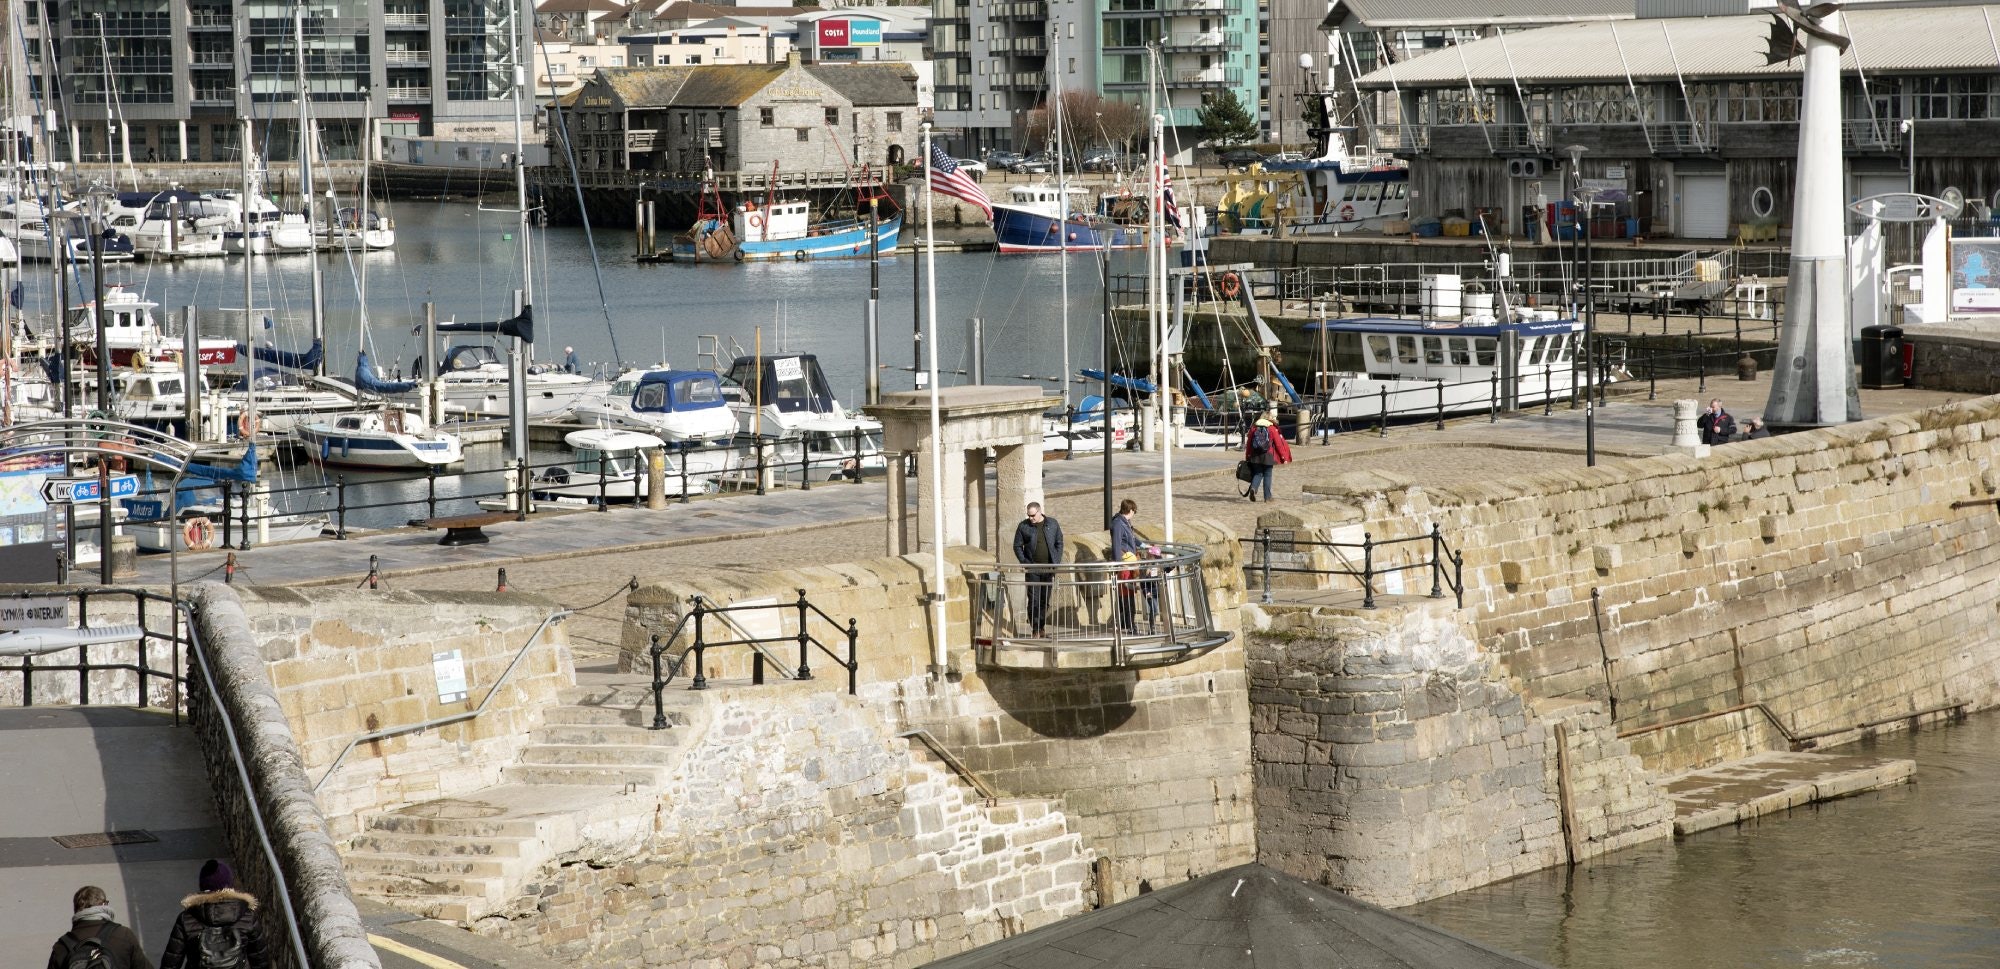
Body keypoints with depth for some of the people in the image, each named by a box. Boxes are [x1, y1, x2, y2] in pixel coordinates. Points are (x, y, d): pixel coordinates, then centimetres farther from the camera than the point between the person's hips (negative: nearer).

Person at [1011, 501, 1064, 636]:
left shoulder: (1053, 524, 4)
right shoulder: (1023, 526, -1)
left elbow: (1059, 543, 8)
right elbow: (1017, 546, 3)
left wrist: (1056, 563, -1)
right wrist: (1024, 563, -7)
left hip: (1048, 568, 2)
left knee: (1045, 599, 8)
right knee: (1034, 600, -6)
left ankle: (1041, 625, 22)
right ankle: (1036, 629, -3)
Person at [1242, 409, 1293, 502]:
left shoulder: (1254, 428, 6)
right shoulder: (1272, 429, -5)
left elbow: (1248, 443, 9)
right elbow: (1279, 444, -4)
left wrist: (1247, 456, 17)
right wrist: (1284, 457, 2)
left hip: (1255, 456, 3)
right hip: (1268, 456, -3)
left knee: (1257, 474, 11)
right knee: (1267, 475, 6)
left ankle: (1253, 488, -17)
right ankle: (1267, 496, 8)